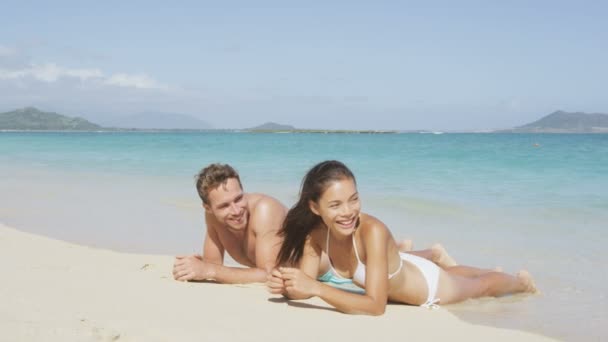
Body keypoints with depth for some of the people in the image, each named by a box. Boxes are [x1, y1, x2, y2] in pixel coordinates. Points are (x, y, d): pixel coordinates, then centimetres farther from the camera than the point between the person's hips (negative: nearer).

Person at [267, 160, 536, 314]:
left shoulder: (373, 230, -44)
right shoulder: (316, 233, -28)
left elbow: (375, 305, -47)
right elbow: (305, 286, -25)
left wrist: (316, 288, -54)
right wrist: (284, 285, -46)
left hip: (429, 284, -4)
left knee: (484, 286, 28)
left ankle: (521, 280, 57)